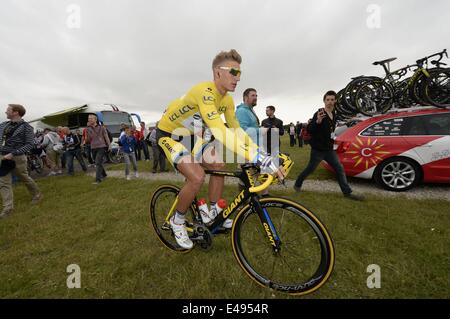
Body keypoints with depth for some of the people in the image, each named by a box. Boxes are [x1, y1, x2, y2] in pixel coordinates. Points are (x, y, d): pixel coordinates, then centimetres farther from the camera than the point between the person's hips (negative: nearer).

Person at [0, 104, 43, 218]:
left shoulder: (26, 127, -8)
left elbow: (29, 145, -14)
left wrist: (12, 154, -21)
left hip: (17, 158, -5)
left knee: (25, 178, 11)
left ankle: (37, 195, 32)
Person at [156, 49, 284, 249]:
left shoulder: (227, 100, -5)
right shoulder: (205, 92, -32)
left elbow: (236, 129, -1)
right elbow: (219, 132, -45)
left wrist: (260, 153, -11)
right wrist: (257, 158, -49)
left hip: (189, 135, 8)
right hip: (169, 134, -8)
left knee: (219, 165, -2)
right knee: (197, 177, -23)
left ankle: (213, 212, 16)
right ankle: (177, 221, 4)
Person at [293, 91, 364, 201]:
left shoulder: (334, 114, 10)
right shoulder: (319, 114, -15)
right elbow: (309, 130, -24)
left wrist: (332, 138, 15)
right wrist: (318, 121, -40)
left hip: (329, 149, 7)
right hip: (318, 149, -7)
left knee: (340, 169, 6)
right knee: (310, 169, 3)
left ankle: (347, 192, 14)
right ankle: (297, 184, 24)